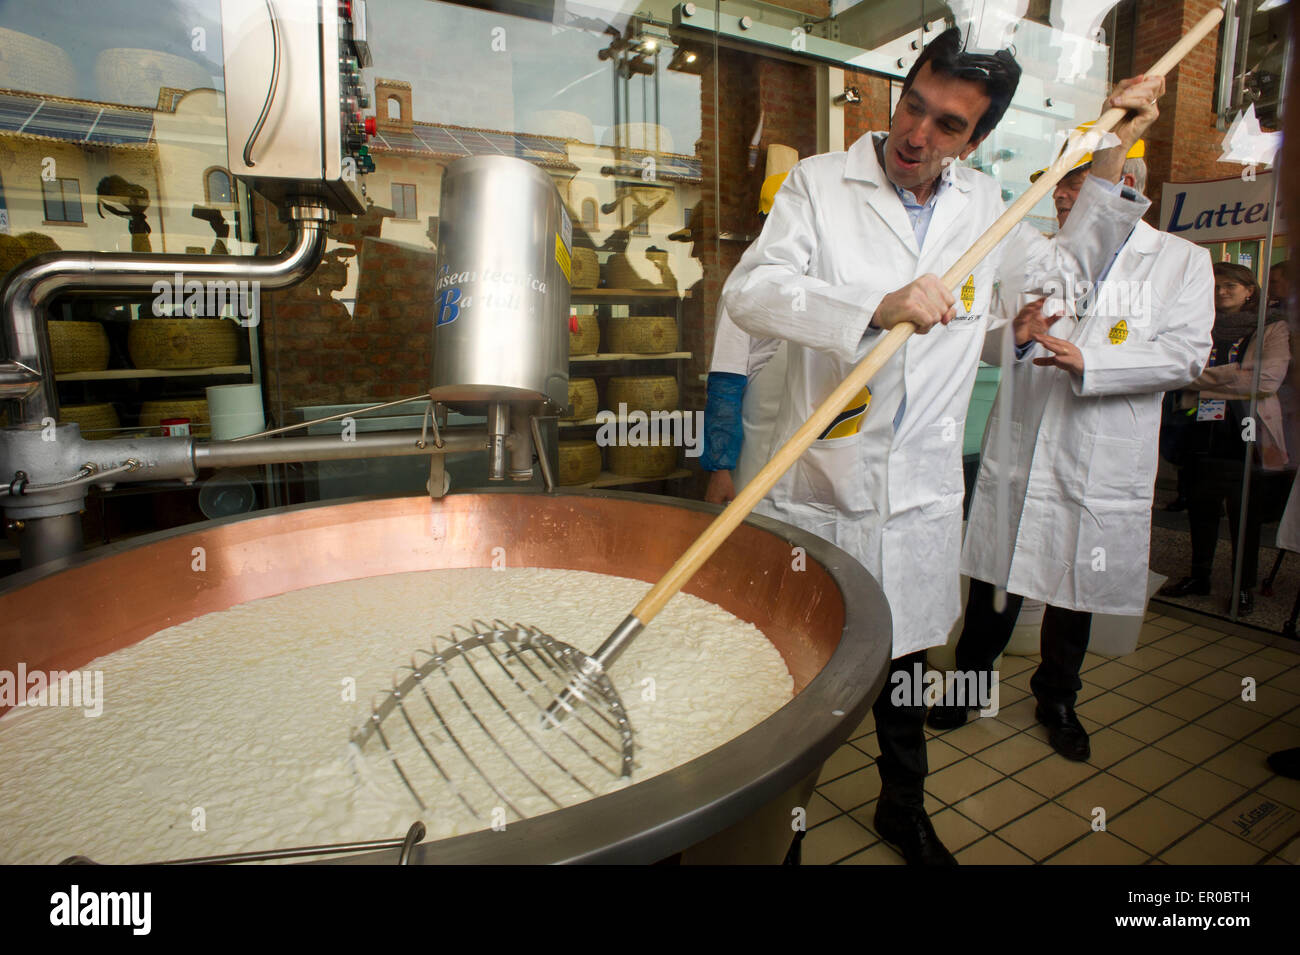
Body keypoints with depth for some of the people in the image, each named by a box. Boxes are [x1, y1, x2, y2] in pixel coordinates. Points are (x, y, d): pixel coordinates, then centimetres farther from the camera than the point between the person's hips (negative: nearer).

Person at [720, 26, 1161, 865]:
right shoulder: (820, 182, -2)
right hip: (818, 486, -3)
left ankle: (904, 809, 44)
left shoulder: (983, 205, 11)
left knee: (906, 662, 19)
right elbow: (750, 290, -17)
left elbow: (1067, 271, 27)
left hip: (922, 495, 4)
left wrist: (1110, 164, 16)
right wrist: (877, 310, -30)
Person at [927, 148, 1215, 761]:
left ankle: (1057, 699, 34)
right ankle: (970, 678, 29)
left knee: (1076, 589, 13)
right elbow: (986, 342, 10)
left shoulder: (1182, 261, 4)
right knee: (996, 575, 8)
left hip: (1102, 462, -1)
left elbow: (1185, 355, -7)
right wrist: (1015, 337, -13)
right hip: (1020, 448, 2)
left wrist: (1087, 362, -20)